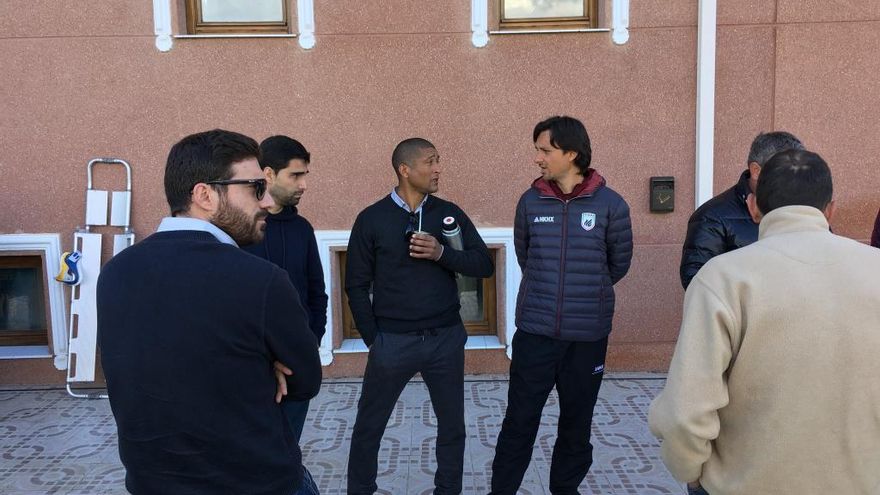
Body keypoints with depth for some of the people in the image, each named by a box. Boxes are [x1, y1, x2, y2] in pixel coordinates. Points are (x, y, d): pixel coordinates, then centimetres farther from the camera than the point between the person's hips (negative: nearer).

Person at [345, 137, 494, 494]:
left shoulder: (450, 213, 2)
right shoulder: (371, 219, -5)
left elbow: (484, 265, -2)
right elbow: (357, 285, -2)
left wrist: (442, 253, -17)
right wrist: (372, 339, -3)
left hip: (446, 339, 2)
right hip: (392, 341, -2)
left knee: (452, 424, 14)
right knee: (368, 426, 11)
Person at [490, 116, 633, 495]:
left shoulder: (610, 204, -6)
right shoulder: (530, 202, -1)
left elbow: (619, 264, 7)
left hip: (588, 335, 0)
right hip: (534, 332, 1)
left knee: (577, 424, 15)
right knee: (519, 422, 6)